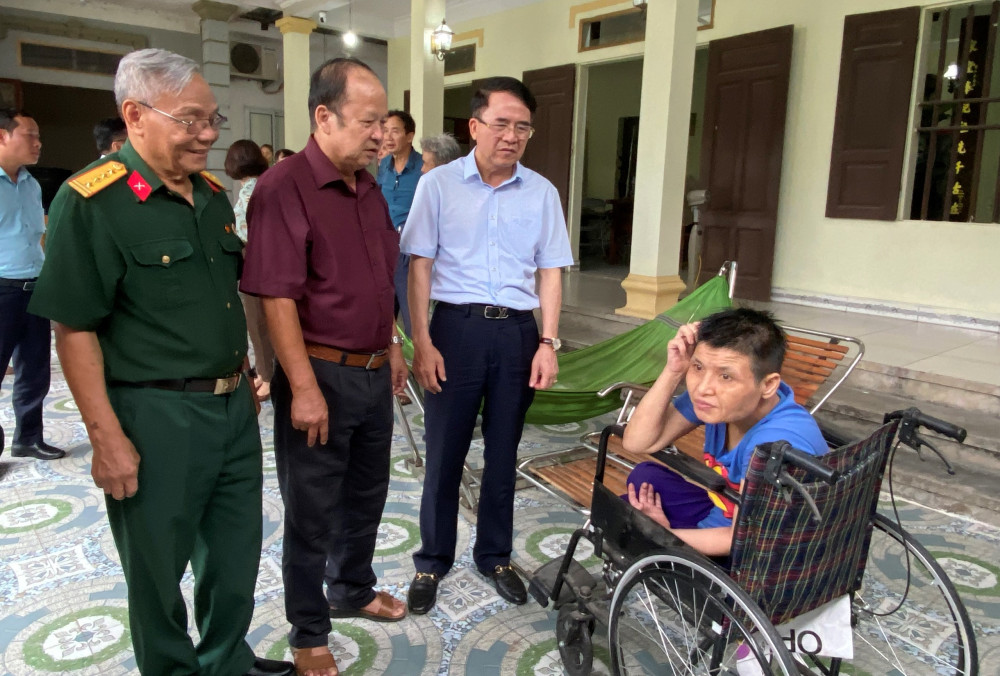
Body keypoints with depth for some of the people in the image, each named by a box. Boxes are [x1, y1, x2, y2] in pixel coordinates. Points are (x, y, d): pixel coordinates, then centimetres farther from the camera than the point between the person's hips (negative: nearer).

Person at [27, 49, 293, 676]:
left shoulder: (213, 194, 8)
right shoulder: (91, 203, -14)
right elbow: (75, 330, -15)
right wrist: (107, 438, -17)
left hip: (233, 406, 7)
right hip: (157, 417, -7)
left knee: (237, 552, 20)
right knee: (159, 567, 13)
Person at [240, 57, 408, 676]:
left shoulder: (369, 187, 9)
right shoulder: (283, 188, -16)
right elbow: (277, 298, -21)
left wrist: (392, 346, 18)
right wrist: (304, 389, -22)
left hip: (373, 371, 8)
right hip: (321, 375, -7)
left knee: (367, 494, 22)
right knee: (313, 512, 9)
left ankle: (352, 591, 45)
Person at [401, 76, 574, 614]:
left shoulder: (541, 192, 6)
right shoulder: (439, 184, 0)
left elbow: (551, 271, 7)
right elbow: (419, 265, -2)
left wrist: (548, 342, -1)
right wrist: (421, 342, -8)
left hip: (518, 331, 2)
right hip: (457, 326, -2)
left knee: (503, 453, 13)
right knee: (444, 453, 6)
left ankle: (494, 555, 31)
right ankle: (432, 561, 25)